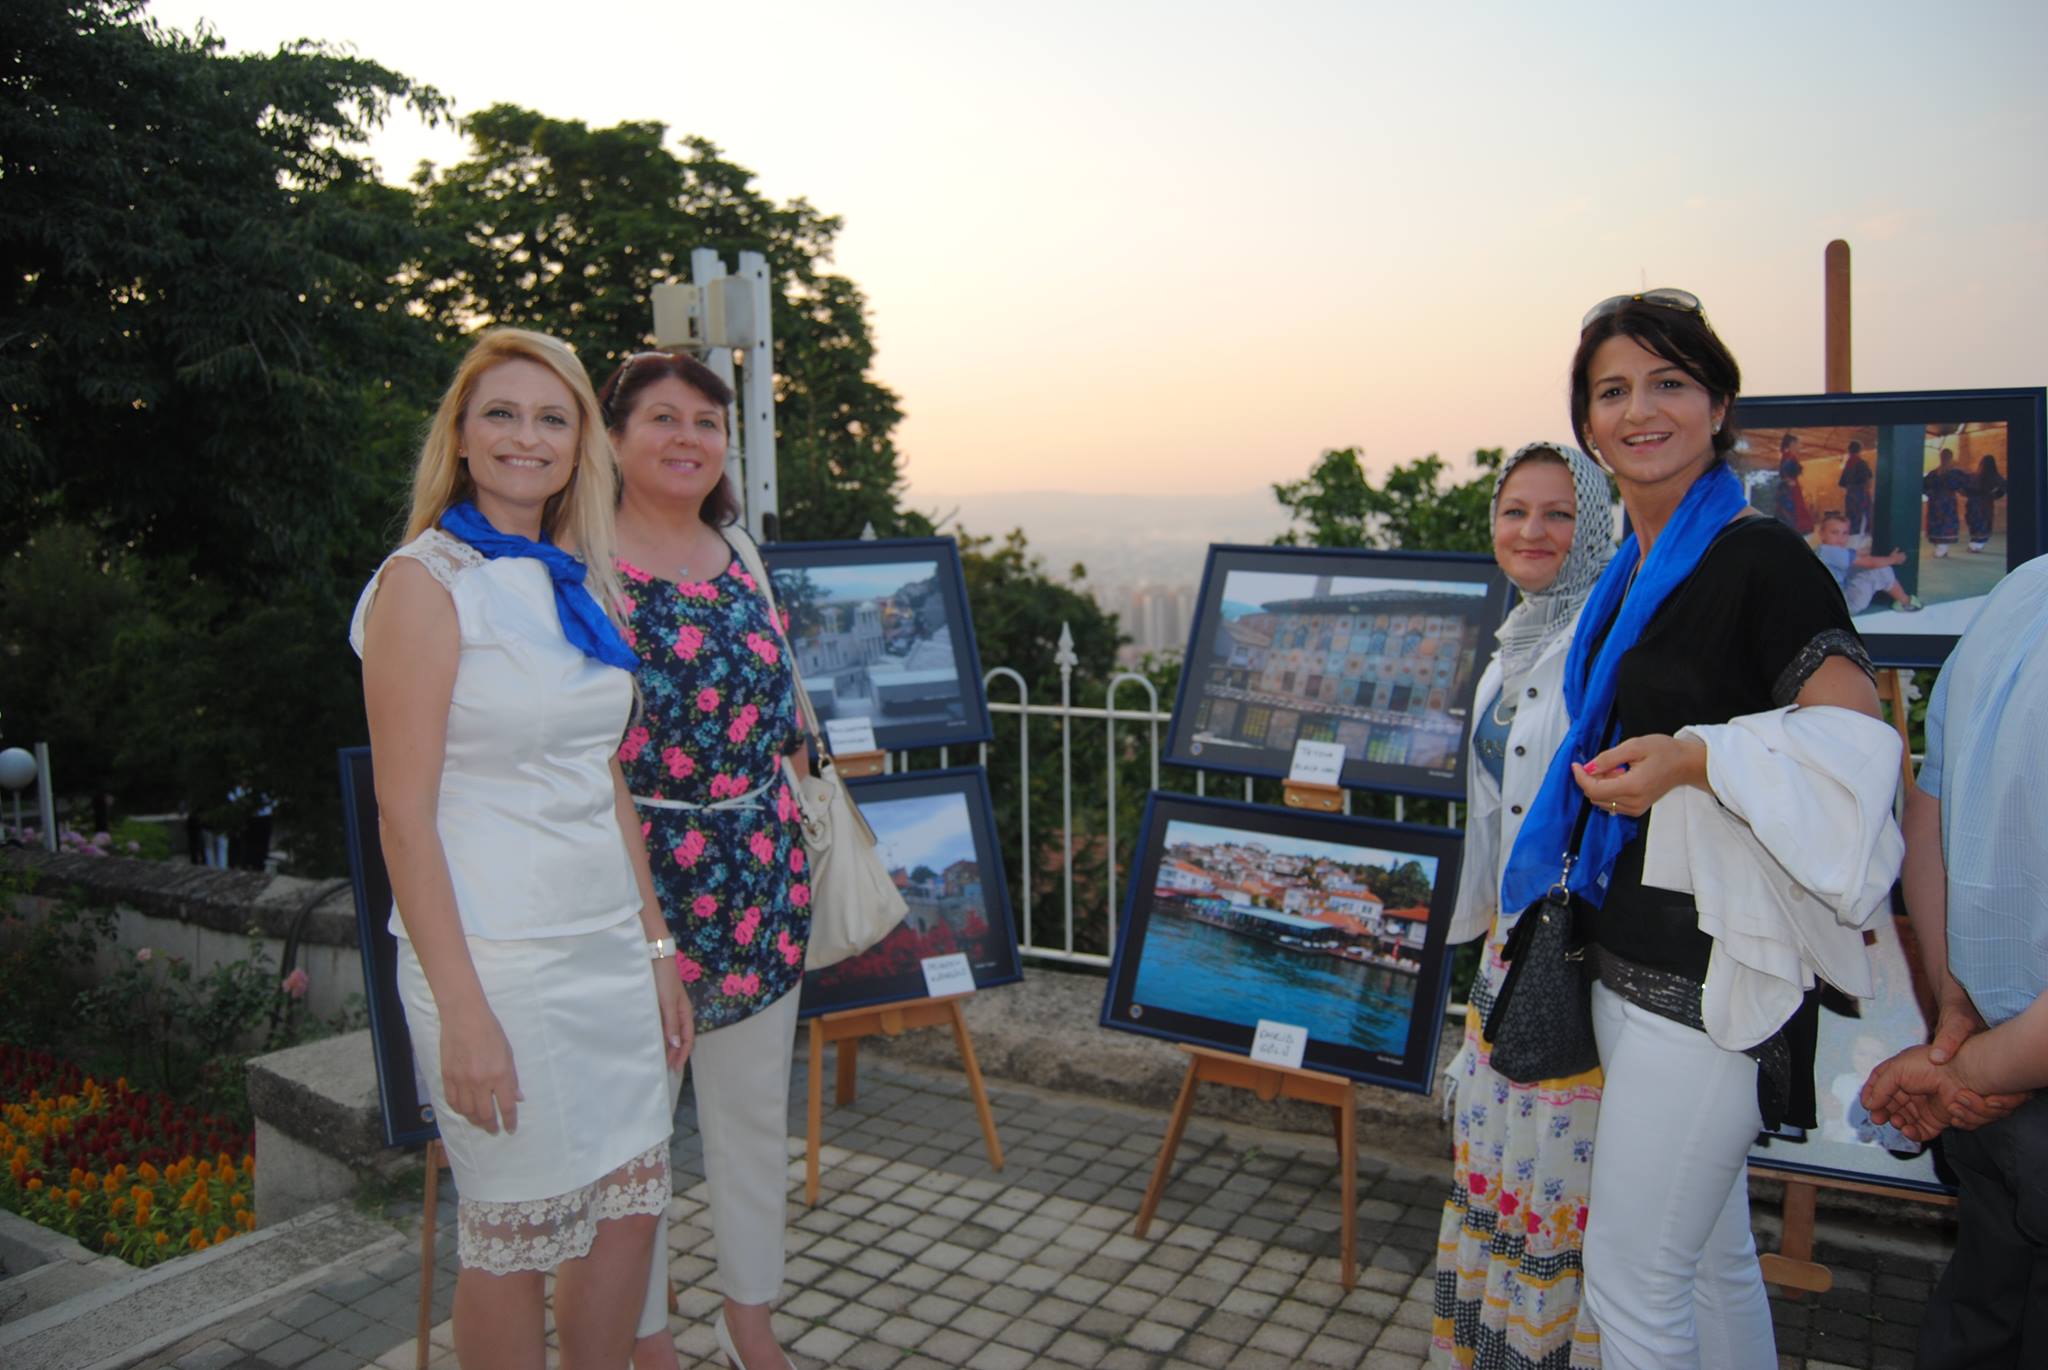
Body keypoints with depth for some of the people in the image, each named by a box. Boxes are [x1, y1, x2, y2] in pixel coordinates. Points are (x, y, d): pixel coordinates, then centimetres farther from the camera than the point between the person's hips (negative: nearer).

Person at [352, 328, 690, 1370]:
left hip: (608, 948, 7)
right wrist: (460, 1009, -18)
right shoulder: (425, 581, -10)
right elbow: (404, 813, -14)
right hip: (498, 960, -7)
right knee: (515, 1237, 7)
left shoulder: (575, 583, 11)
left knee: (630, 1205, 15)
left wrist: (656, 942, 13)